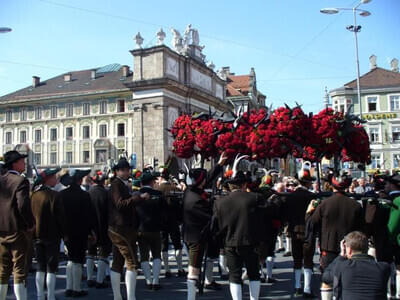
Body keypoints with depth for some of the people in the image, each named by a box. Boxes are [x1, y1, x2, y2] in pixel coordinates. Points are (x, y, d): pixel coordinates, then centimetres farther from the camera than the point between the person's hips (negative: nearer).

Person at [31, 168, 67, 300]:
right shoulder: (54, 195, -14)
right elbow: (61, 216, -13)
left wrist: (32, 231, 17)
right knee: (51, 268, 2)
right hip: (52, 236, -6)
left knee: (40, 267, 13)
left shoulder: (33, 195, 4)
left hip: (37, 235, 6)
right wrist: (64, 234, -4)